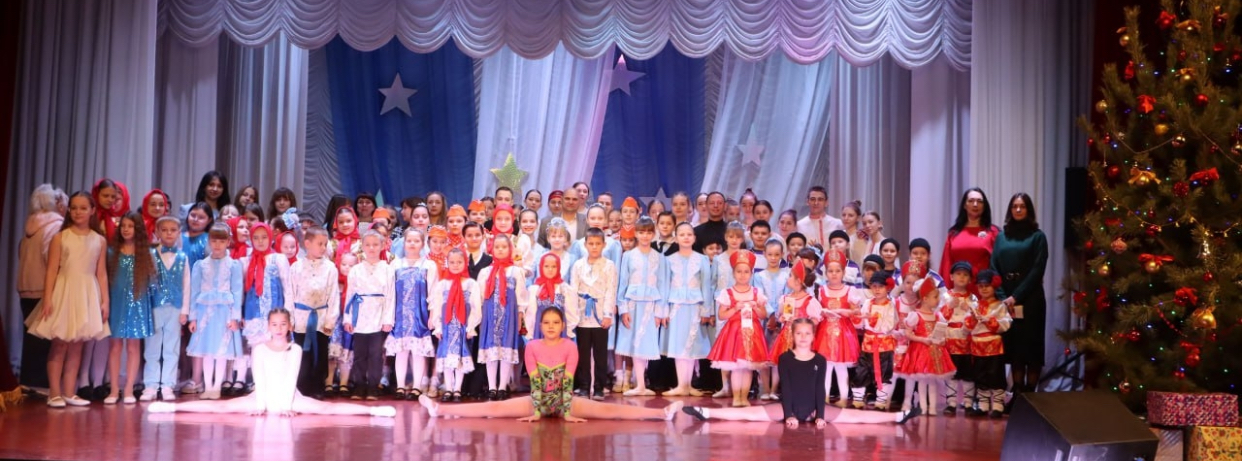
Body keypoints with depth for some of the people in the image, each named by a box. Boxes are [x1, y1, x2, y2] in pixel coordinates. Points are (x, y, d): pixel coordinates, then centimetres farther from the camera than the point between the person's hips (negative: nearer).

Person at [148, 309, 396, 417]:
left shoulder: (295, 350, -1)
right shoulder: (260, 349, 0)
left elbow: (291, 379, -8)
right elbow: (259, 378, -7)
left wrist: (285, 405, -18)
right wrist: (261, 404, -15)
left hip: (289, 397, -1)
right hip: (262, 397, 1)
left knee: (326, 408, -19)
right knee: (220, 407, -9)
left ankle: (372, 410, -32)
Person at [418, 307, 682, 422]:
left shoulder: (570, 347, -9)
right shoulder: (532, 347, -7)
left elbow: (568, 382, -12)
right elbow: (535, 382, -11)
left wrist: (567, 412, -18)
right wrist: (536, 411, -17)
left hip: (563, 400, -1)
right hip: (539, 400, 1)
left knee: (607, 410, -15)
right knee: (494, 408, -11)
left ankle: (662, 413, -23)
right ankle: (439, 410, -14)